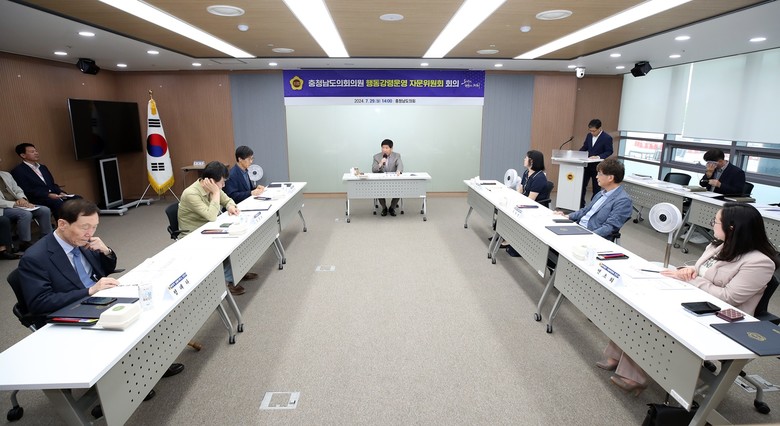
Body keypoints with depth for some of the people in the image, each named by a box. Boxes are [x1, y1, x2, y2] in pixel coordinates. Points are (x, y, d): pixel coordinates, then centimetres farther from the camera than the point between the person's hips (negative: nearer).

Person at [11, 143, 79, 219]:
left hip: (55, 196, 7)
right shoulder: (18, 171, 1)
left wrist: (60, 192, 1)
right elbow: (26, 191, -10)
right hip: (38, 200, -7)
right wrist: (48, 195, -21)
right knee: (58, 202, -36)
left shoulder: (43, 167, 24)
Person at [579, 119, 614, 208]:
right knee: (582, 185, 7)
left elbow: (609, 151, -12)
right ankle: (580, 205, 17)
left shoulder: (607, 138, -12)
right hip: (587, 164, 5)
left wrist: (598, 157, -25)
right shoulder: (589, 135, 5)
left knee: (596, 187, 6)